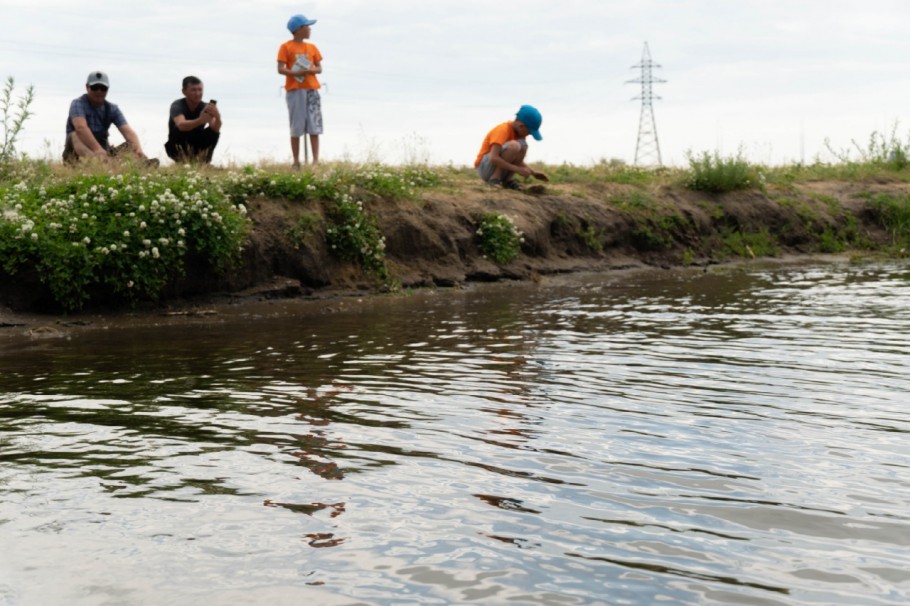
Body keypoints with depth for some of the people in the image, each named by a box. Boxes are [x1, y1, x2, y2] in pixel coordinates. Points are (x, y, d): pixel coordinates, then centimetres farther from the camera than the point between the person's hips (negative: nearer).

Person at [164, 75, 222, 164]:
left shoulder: (206, 107, -12)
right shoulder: (177, 106, -19)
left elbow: (215, 128, -29)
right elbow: (181, 125, -41)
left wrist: (217, 117, -53)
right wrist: (200, 120, -59)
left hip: (196, 147, 2)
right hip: (177, 147, -2)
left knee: (213, 132, -23)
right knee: (179, 130, -32)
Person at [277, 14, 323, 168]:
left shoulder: (312, 48, 14)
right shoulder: (286, 47, 1)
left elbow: (319, 68, 13)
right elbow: (280, 69, -5)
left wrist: (311, 70, -10)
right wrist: (297, 73, -20)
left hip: (311, 89, 4)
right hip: (295, 90, -4)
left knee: (314, 126, -3)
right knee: (296, 127, -2)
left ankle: (316, 160, -2)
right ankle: (296, 161, 2)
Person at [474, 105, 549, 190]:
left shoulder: (518, 132, 7)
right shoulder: (502, 130, -18)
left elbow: (517, 160, 19)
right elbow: (494, 158, -30)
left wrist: (533, 173, 7)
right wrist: (517, 169, -29)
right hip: (484, 168, -8)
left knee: (523, 144, -10)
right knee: (513, 146, -30)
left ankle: (507, 179, -10)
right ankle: (494, 179, -18)